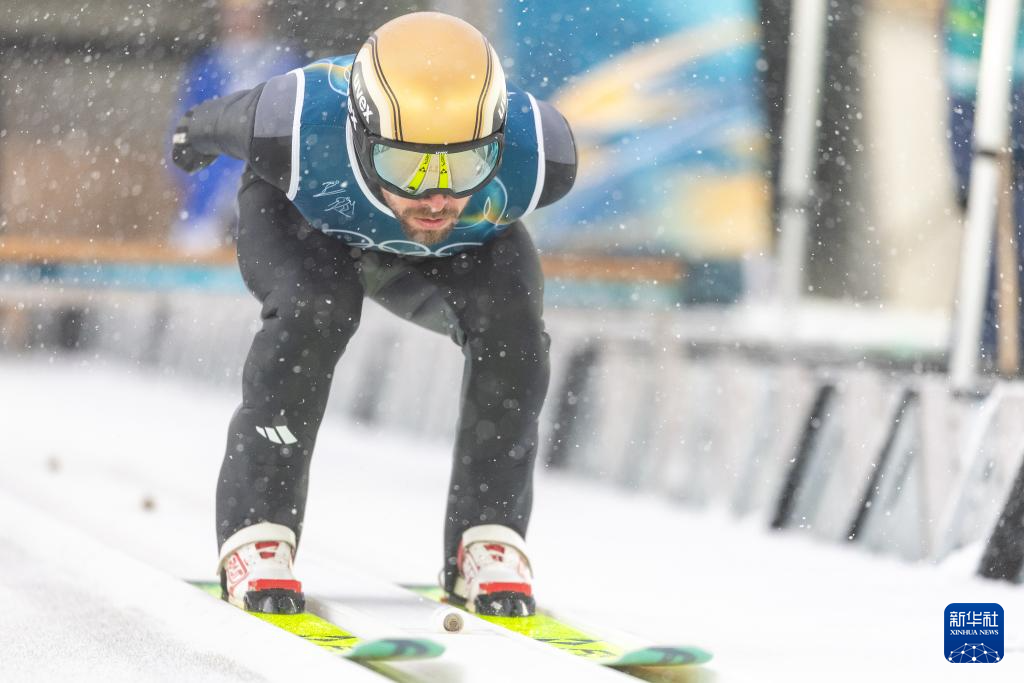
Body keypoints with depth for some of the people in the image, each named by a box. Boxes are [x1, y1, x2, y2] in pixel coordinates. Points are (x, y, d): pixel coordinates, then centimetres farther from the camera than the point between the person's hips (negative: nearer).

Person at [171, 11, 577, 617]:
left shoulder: (537, 156, -39)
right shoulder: (296, 134, -44)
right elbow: (230, 120, -19)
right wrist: (197, 132, 5)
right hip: (302, 218, -2)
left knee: (512, 329, -23)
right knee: (314, 311, -30)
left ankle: (489, 538, -9)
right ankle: (255, 532, -20)